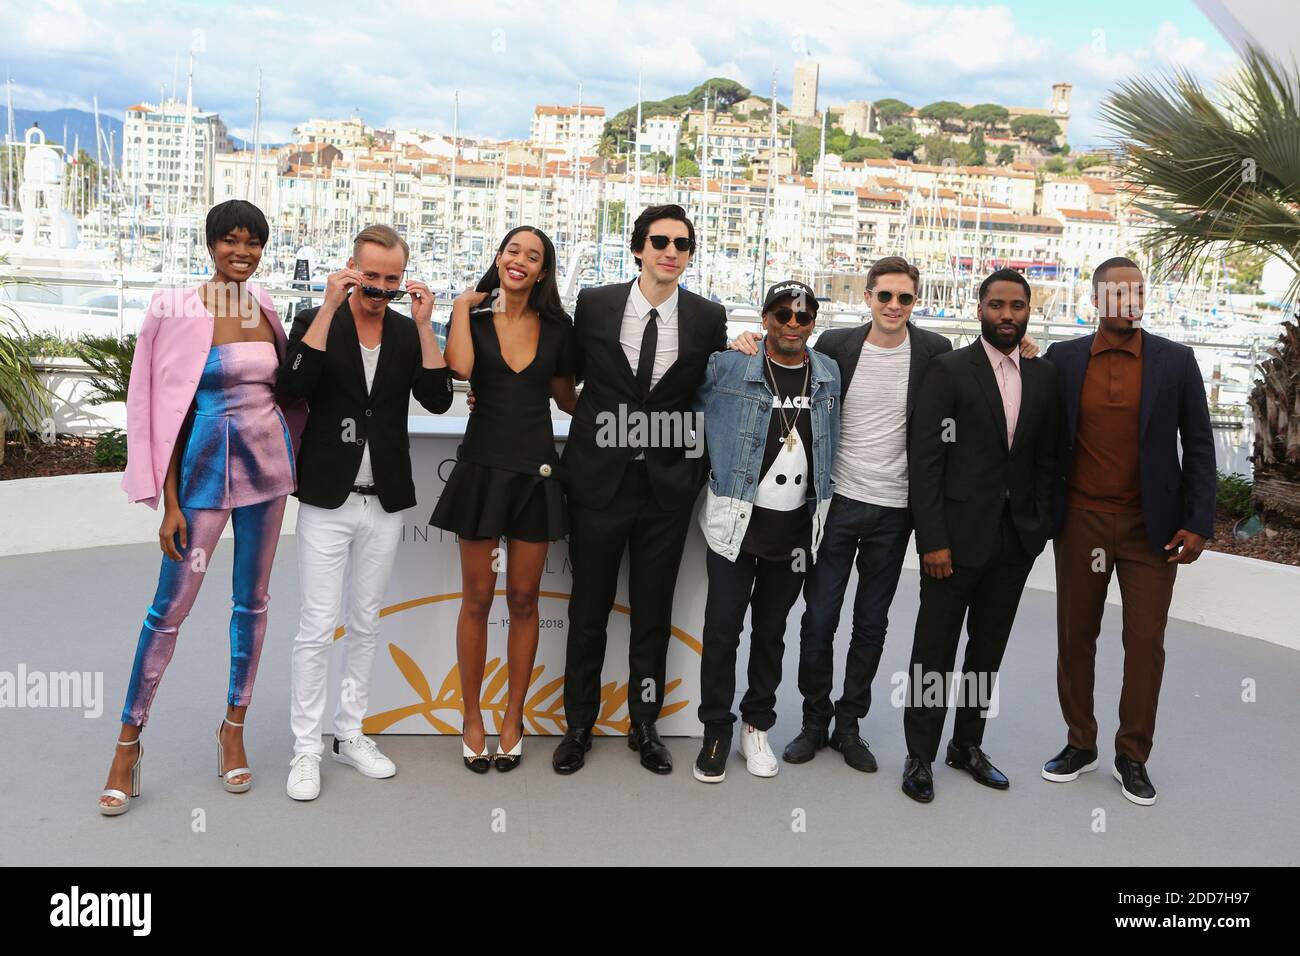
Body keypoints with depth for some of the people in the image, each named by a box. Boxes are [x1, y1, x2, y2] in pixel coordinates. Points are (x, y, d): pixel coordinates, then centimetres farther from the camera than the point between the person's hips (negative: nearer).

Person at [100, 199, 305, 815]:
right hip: (206, 468, -5)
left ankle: (234, 729, 26)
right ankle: (129, 741, 15)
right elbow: (166, 409, -9)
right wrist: (170, 503, -11)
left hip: (267, 463, 5)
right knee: (171, 606, -1)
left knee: (253, 600, 11)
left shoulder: (263, 308, 6)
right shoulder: (179, 311, -8)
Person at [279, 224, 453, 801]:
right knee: (318, 626, -2)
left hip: (385, 502, 3)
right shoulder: (315, 322, -2)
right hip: (327, 500, -3)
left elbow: (438, 400, -8)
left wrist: (424, 325, -14)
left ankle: (349, 734, 26)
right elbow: (294, 384, -21)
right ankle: (307, 749, 9)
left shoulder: (408, 332, 5)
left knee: (365, 624, 13)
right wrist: (330, 308, -23)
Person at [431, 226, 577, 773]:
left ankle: (512, 719, 21)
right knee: (477, 599, 6)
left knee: (523, 598, 8)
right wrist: (462, 307, -10)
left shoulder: (557, 327, 5)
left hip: (535, 470, 1)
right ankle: (472, 718, 20)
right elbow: (460, 366, -20)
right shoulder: (473, 315, 0)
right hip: (483, 466, -1)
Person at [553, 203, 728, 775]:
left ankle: (644, 724, 28)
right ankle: (579, 724, 26)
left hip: (667, 485, 1)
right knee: (589, 609, 10)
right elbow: (567, 374, 10)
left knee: (653, 613, 11)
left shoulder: (708, 318, 0)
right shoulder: (594, 304, -1)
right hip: (599, 477, 0)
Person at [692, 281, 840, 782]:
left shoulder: (828, 374, 5)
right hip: (735, 523, -3)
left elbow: (831, 446, 14)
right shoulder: (727, 366, -7)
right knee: (722, 627, 2)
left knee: (771, 630, 13)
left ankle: (757, 726, 28)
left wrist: (824, 515, 12)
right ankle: (716, 732, 17)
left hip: (796, 530, 3)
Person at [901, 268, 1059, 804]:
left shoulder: (1043, 377, 9)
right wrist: (932, 539, -15)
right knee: (935, 649, 4)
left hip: (1016, 538, 5)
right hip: (958, 533, -5)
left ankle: (968, 744, 29)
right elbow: (924, 459, -11)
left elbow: (1045, 459, 12)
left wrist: (1039, 526, 2)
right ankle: (920, 756, 16)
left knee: (989, 646, 15)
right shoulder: (949, 370, -7)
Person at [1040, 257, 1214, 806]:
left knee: (1145, 645, 3)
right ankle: (1080, 744, 25)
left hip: (1151, 526, -1)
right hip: (1080, 521, 1)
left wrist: (1198, 523, -6)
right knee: (1075, 638, 9)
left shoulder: (1175, 361, -1)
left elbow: (1198, 446, 0)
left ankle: (1133, 757, 18)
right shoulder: (1062, 358, 1)